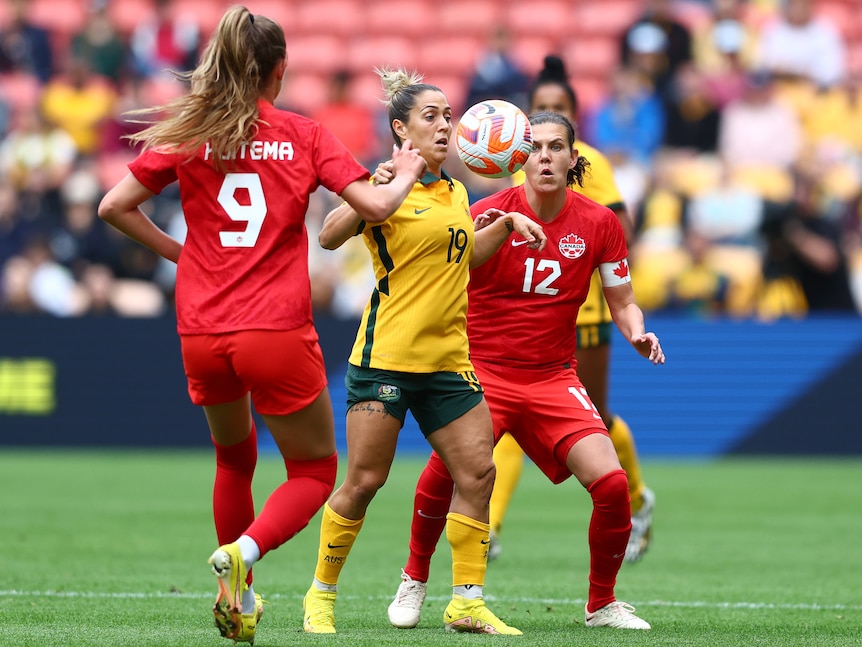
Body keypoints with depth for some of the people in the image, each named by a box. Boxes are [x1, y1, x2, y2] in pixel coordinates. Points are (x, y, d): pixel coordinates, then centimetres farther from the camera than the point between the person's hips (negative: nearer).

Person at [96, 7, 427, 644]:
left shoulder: (185, 134, 5)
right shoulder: (305, 135, 0)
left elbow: (114, 207, 4)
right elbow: (375, 205, -4)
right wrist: (406, 174, 16)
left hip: (201, 335, 3)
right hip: (277, 332, -3)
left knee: (234, 458, 28)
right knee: (314, 470, 12)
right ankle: (243, 550, -16)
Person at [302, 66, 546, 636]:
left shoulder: (456, 192, 15)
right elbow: (329, 237, -18)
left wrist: (506, 225, 18)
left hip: (448, 358, 7)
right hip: (387, 353, -6)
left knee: (478, 471, -2)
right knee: (365, 481, -4)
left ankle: (468, 601, 5)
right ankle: (322, 595, 11)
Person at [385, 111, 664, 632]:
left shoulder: (599, 223, 0)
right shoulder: (492, 213, -8)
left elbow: (623, 302, 10)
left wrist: (639, 334, -12)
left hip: (553, 378, 2)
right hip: (483, 369, -2)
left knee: (612, 483, -14)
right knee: (446, 469, -25)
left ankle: (602, 603, 9)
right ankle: (414, 580, 3)